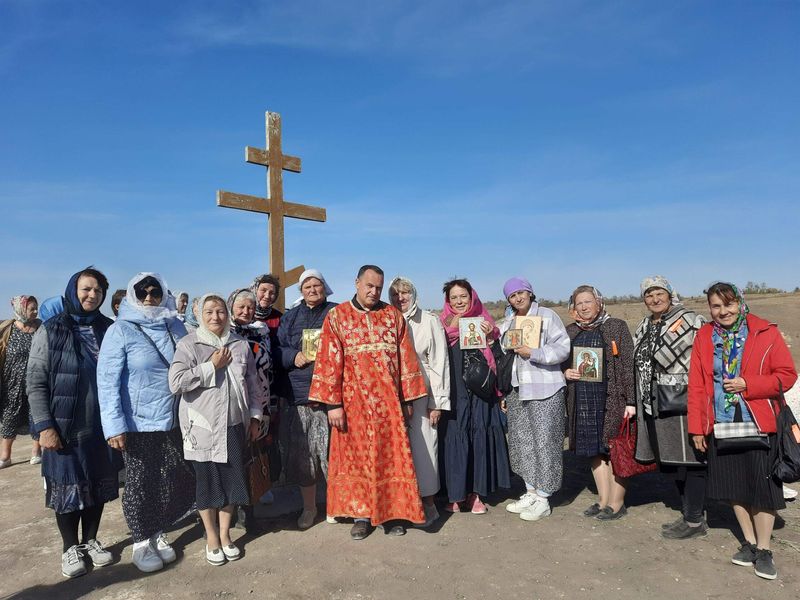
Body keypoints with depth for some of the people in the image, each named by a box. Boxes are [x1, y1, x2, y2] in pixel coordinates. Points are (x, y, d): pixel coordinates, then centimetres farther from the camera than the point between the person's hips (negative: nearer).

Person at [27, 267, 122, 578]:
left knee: (98, 486, 13)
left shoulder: (109, 329, 4)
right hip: (64, 428, -3)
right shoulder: (50, 331, -5)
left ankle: (90, 540, 31)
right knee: (67, 488, 8)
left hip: (103, 427, 3)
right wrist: (44, 425, -13)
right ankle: (70, 547, 26)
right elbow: (35, 383, -6)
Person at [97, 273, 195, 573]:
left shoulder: (174, 326, 4)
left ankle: (157, 532, 32)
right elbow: (107, 380, -11)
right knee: (140, 483, 7)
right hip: (138, 424, -4)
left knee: (176, 479, 10)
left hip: (173, 421, 4)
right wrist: (115, 426, -17)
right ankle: (141, 542, 27)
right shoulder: (121, 330, -9)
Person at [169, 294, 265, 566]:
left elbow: (253, 384, 12)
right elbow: (176, 383, -17)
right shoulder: (188, 344, -5)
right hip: (202, 426, -3)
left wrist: (255, 417, 9)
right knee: (206, 480, 7)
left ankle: (225, 534, 27)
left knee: (232, 478, 8)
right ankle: (211, 537, 26)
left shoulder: (240, 345, 6)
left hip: (234, 425, 3)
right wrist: (212, 366, -16)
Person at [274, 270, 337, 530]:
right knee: (301, 453, 7)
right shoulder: (290, 317, 17)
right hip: (297, 393, 3)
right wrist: (294, 356, -8)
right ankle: (309, 506, 23)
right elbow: (277, 350, 12)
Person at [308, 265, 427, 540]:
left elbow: (406, 358, 6)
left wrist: (407, 399, 4)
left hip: (388, 401, 2)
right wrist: (333, 404, -10)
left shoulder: (393, 315, 6)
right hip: (354, 401, -1)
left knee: (392, 456, 6)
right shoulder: (336, 316, 0)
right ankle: (361, 515, 20)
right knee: (356, 457, 7)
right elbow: (330, 362, -5)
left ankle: (393, 512, 20)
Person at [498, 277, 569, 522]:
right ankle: (531, 492, 22)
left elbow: (563, 349, -10)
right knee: (522, 442, 9)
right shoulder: (507, 323, 15)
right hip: (516, 391, 6)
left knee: (544, 442, -2)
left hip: (544, 391, -6)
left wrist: (533, 353, -18)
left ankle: (542, 499, 8)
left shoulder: (547, 316, -3)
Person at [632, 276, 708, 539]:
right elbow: (639, 364, 22)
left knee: (689, 460, -1)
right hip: (656, 406, 8)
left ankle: (695, 521, 11)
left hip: (682, 402, -8)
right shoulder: (645, 327, 15)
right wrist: (637, 403, 18)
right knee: (672, 461, 15)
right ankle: (688, 514, 28)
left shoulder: (689, 321, -8)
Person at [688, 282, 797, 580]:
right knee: (734, 486, 12)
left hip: (759, 423, -3)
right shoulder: (704, 337, 1)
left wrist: (747, 385, -20)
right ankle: (749, 542, 29)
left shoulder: (765, 333, -6)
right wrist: (697, 428, -1)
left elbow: (787, 375, -6)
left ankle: (763, 550, 20)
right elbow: (696, 385, 1)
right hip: (720, 424, 3)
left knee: (762, 485, 3)